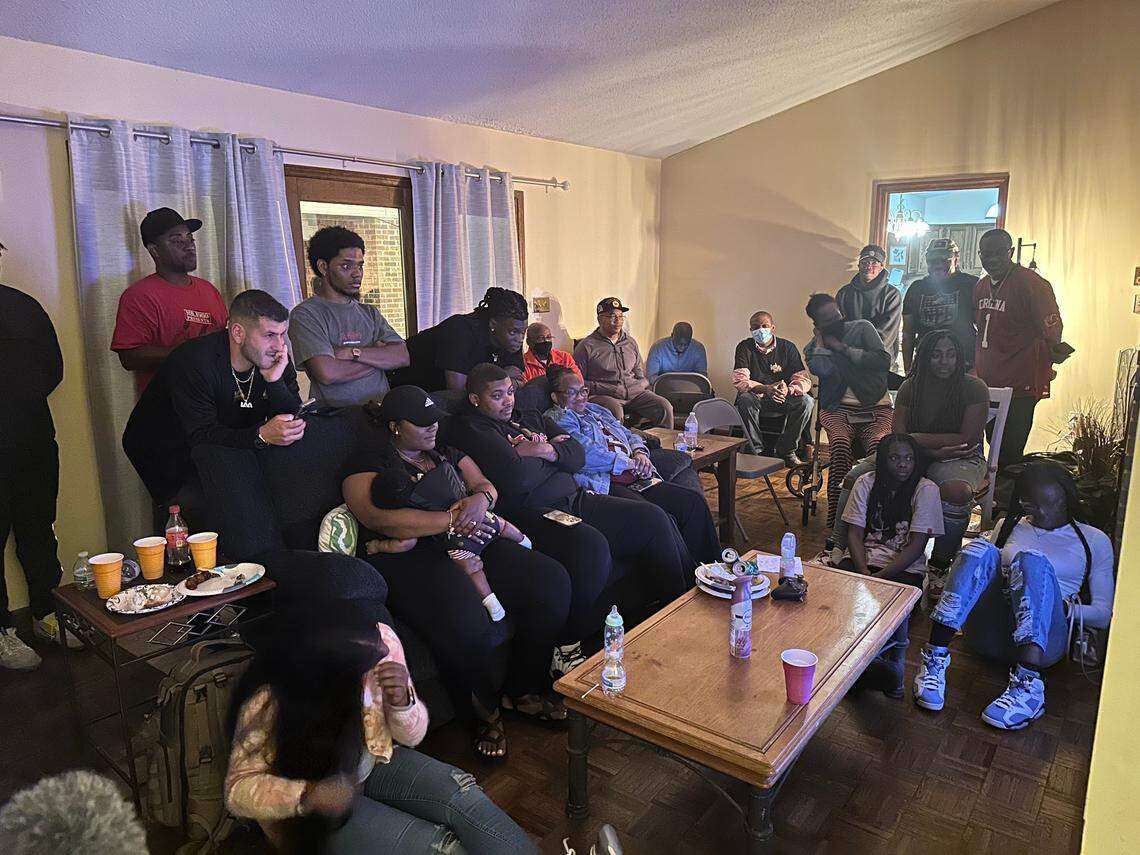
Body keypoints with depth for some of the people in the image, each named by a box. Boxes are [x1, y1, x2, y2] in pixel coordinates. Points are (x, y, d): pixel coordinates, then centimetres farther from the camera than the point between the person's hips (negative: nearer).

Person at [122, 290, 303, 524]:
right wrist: (262, 435, -49)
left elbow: (295, 423, -15)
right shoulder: (194, 362, -26)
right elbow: (201, 436, -34)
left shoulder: (276, 360, -10)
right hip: (166, 451, -5)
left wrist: (274, 380, -30)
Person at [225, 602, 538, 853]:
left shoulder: (380, 641, -19)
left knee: (461, 794, -22)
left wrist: (403, 702, -32)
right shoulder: (271, 700, -30)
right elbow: (239, 789, -20)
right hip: (311, 815, -4)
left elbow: (410, 737, -8)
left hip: (372, 762, 4)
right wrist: (307, 796, -39)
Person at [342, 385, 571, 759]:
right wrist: (452, 520, -15)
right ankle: (486, 712, -6)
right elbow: (378, 519, -13)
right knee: (464, 620, -36)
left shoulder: (445, 452, 24)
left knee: (550, 580, -14)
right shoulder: (369, 463, 3)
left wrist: (480, 498, -6)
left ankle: (526, 688, 3)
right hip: (409, 557, -6)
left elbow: (486, 486, 21)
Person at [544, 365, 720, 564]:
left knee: (694, 502, -12)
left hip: (637, 480, 8)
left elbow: (630, 435, 31)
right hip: (605, 486, -8)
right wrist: (630, 463, -7)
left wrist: (640, 454, 7)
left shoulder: (596, 410, 29)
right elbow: (586, 453, -12)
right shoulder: (557, 418, 3)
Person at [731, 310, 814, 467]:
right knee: (745, 400, -35)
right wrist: (766, 389, -34)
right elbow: (739, 381, -17)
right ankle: (755, 450, -18)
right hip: (756, 398, -2)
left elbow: (803, 379, -8)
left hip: (783, 400, 2)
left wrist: (788, 390, -32)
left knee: (807, 401, -25)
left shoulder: (788, 347, -1)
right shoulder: (745, 347, -5)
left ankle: (786, 450, -11)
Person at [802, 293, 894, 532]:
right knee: (840, 443, -34)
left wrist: (843, 348, -4)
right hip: (838, 409, 0)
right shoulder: (812, 349, 14)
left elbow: (884, 361, -6)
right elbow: (823, 370, -10)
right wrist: (819, 337, 4)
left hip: (875, 406, 0)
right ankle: (835, 527, -33)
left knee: (878, 444, -34)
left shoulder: (862, 328, 9)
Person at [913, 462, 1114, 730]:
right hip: (987, 634, 2)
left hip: (1045, 640, -2)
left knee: (1033, 560, -31)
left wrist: (1067, 608, -9)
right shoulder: (1008, 526, 24)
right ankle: (934, 656, -40)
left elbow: (1104, 615, 11)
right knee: (980, 549, -26)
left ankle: (1028, 685, -47)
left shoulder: (1094, 540, 16)